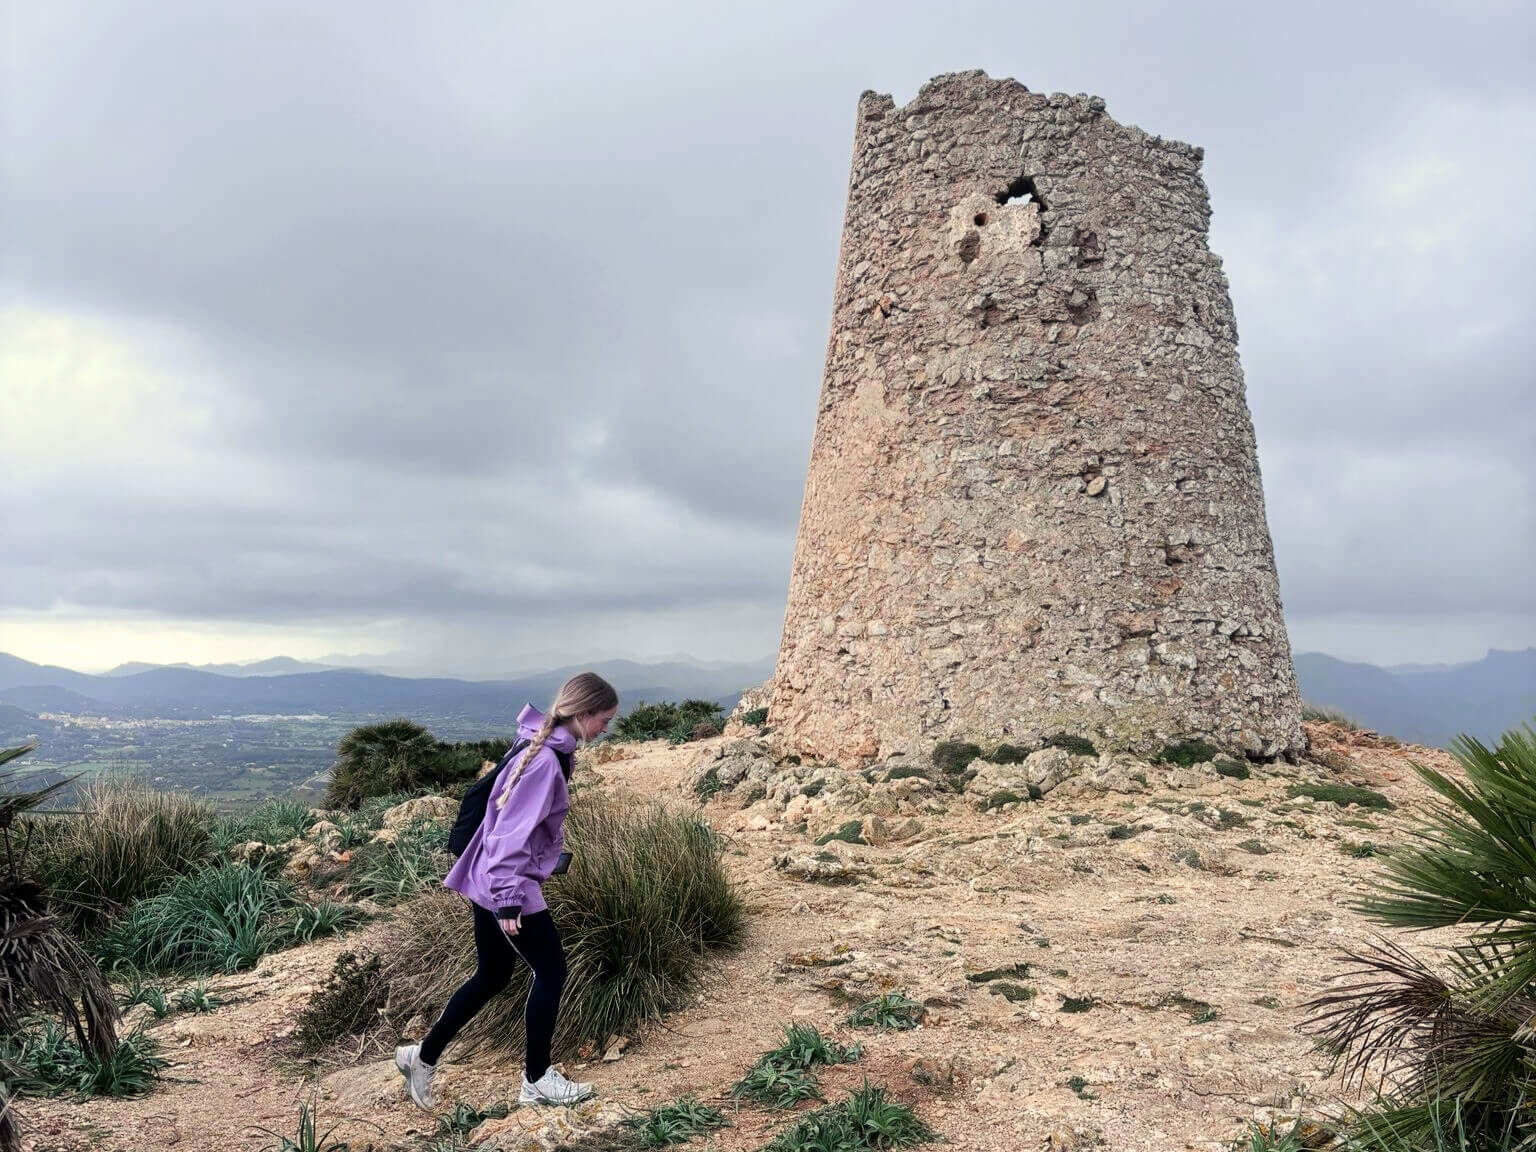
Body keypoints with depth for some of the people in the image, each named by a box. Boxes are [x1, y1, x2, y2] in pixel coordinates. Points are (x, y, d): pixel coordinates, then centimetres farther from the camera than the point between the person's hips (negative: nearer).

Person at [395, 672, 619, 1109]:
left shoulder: (548, 749, 8)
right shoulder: (544, 760, -23)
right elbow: (512, 832, -27)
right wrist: (509, 900, -26)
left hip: (491, 881, 10)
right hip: (507, 884, -10)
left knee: (492, 976, 19)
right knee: (551, 971, 3)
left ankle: (422, 1056, 28)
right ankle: (537, 1081, 15)